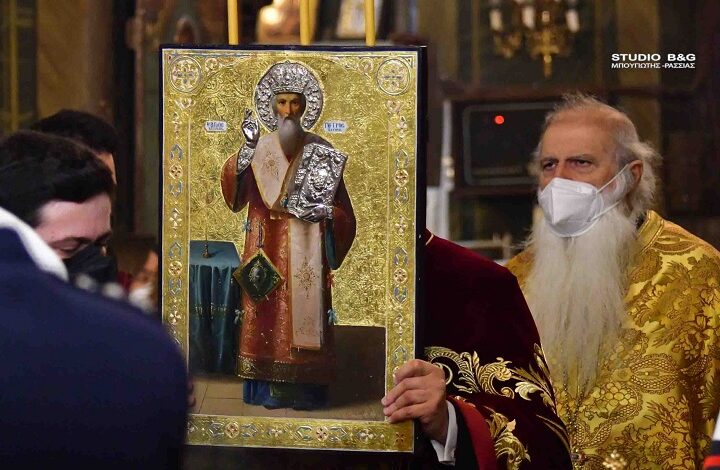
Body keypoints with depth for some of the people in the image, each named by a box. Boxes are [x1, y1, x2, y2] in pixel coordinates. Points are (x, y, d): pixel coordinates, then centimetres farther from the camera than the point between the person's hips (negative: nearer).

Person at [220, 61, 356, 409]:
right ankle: (270, 389, 0)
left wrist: (327, 212, -18)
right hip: (268, 246, 1)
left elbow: (341, 206, 5)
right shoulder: (260, 151, 6)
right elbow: (236, 195, -9)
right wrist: (247, 150, -22)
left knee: (305, 311, -6)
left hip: (306, 248, -1)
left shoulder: (320, 151, 4)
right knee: (268, 313, -3)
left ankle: (306, 389, -4)